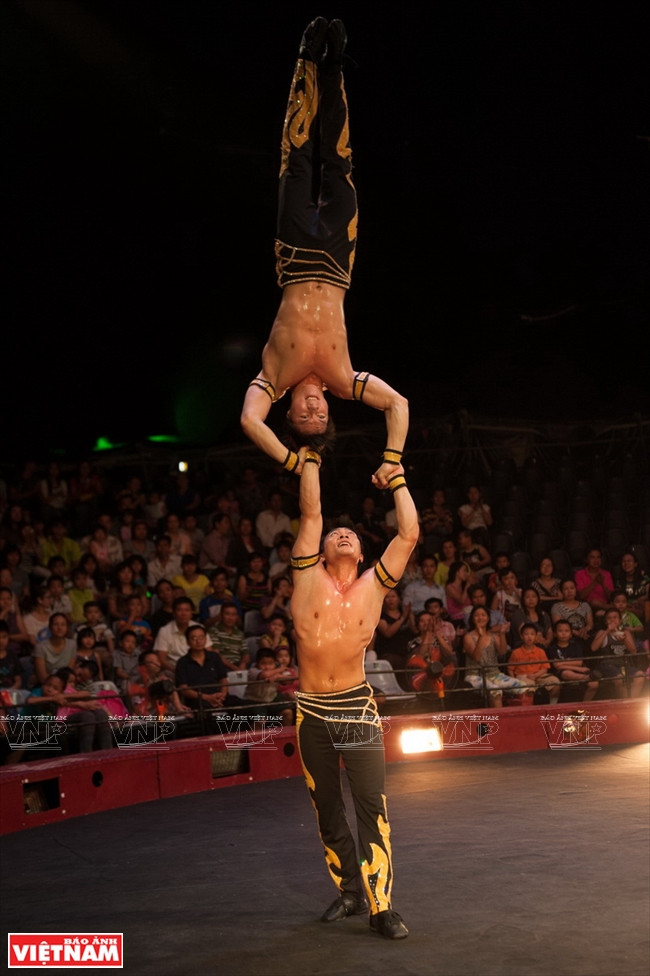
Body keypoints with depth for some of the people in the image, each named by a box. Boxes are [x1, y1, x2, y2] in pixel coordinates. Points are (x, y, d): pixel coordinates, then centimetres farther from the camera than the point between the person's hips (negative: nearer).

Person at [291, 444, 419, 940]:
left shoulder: (373, 586, 1)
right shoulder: (310, 580, 0)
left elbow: (409, 533, -1)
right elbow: (311, 513, -2)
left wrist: (397, 479, 9)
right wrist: (310, 461, 5)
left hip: (357, 708, -1)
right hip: (313, 712, 1)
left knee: (371, 804, -10)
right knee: (327, 809, 9)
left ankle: (381, 905, -7)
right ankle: (349, 891, 24)